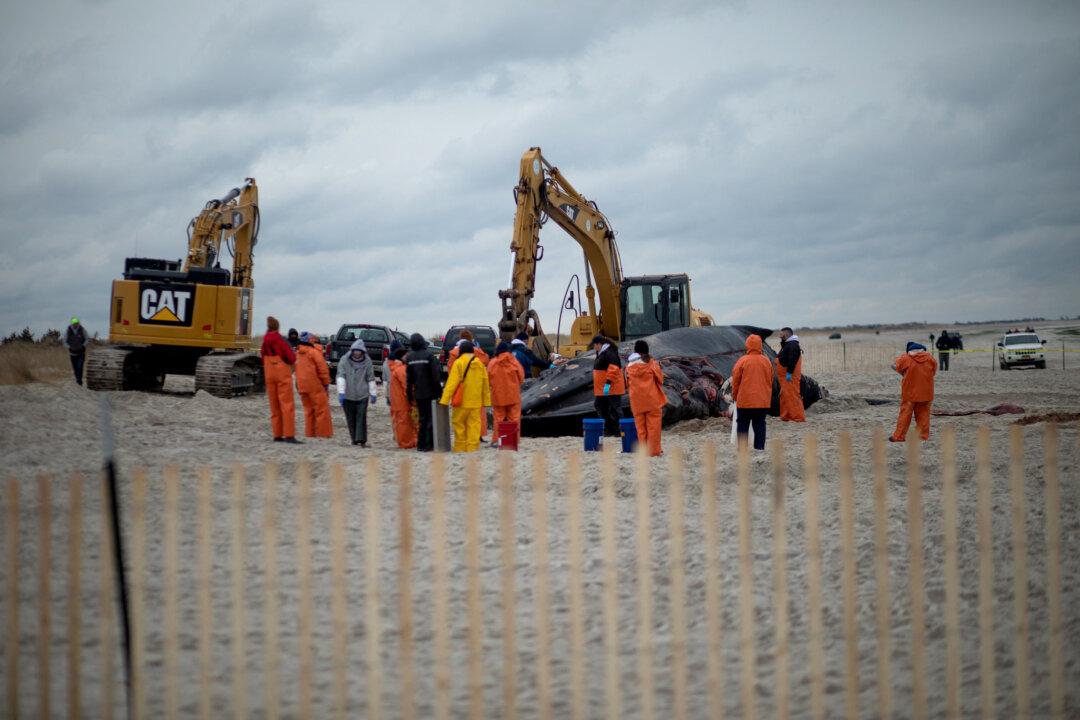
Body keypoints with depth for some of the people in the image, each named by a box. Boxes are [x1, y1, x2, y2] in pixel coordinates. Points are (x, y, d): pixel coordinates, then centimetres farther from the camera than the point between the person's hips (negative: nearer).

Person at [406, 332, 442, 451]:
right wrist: (438, 390, -6)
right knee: (431, 419, 4)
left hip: (418, 394, 4)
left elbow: (409, 378, 5)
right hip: (430, 392, -4)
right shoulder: (429, 355, -13)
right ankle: (429, 444, 1)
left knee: (422, 418, 14)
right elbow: (435, 375, -13)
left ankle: (421, 444, 14)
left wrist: (409, 394, 13)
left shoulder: (409, 357, 0)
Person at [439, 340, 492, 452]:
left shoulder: (458, 363, -8)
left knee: (459, 423, 7)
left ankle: (460, 448, 8)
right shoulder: (480, 363, 6)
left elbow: (451, 383, -13)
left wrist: (444, 399, -14)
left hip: (461, 401, -3)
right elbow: (485, 384, 10)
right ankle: (472, 447, 0)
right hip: (476, 402, 4)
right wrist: (486, 401, 17)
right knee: (474, 424, 4)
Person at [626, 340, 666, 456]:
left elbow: (628, 383, 8)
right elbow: (660, 379, 0)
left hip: (636, 402, 3)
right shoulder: (651, 363, -9)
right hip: (652, 400, -3)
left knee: (640, 426, 10)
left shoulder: (629, 366, 0)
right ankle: (654, 450, 3)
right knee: (653, 425, 3)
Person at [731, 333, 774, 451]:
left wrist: (734, 396, 9)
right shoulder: (766, 361, 2)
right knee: (760, 425, 8)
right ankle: (760, 447, 6)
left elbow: (735, 380, -4)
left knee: (743, 426, 6)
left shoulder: (743, 361, -10)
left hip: (745, 401, -3)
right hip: (763, 401, 3)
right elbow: (770, 381, 11)